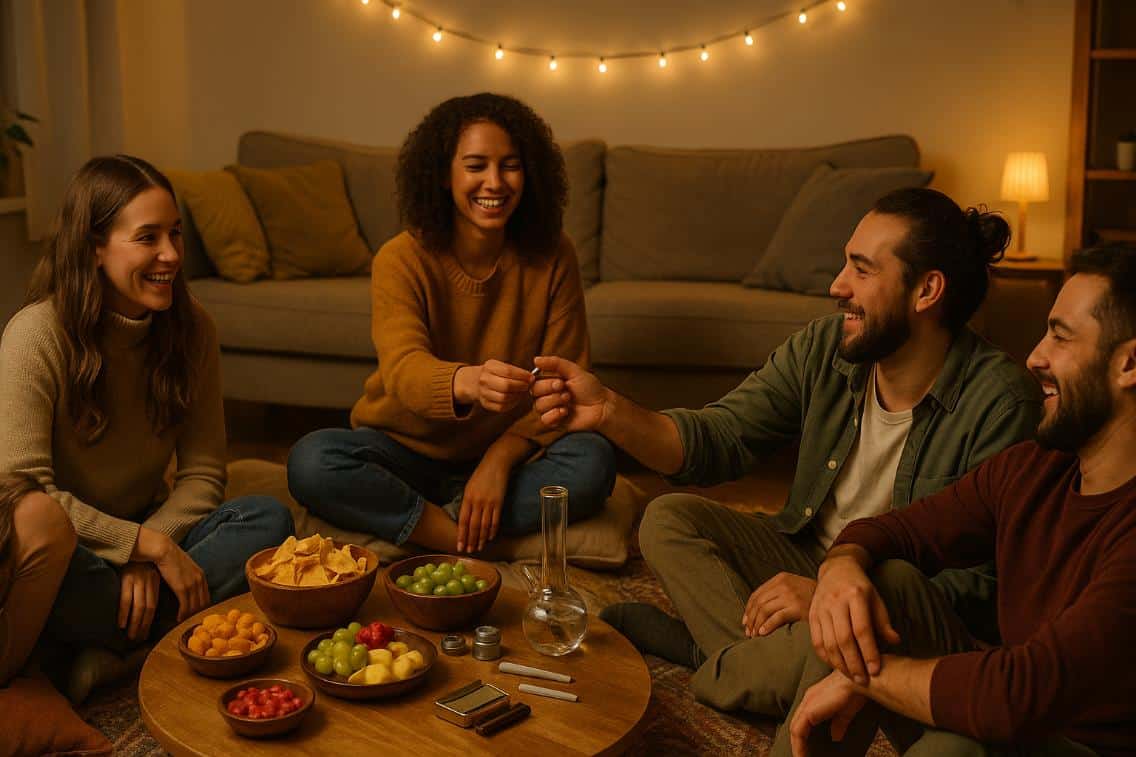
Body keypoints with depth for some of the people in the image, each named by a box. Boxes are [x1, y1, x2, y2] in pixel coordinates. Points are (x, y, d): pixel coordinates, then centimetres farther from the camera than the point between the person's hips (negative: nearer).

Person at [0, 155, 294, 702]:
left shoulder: (190, 328, -4)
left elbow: (203, 471, -5)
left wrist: (153, 544, -23)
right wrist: (150, 546, -26)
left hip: (149, 535, 5)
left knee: (268, 519, -21)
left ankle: (113, 648, -23)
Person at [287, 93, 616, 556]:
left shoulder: (553, 258, -7)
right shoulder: (402, 260, -14)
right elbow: (403, 369, -31)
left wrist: (500, 459, -22)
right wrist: (468, 382, -55)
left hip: (504, 454, 1)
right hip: (406, 448, -1)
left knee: (593, 462, -29)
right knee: (311, 461, -30)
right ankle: (474, 545, -25)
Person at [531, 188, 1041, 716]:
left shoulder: (998, 403, -22)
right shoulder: (823, 348, -6)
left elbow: (983, 580, -23)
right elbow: (719, 440, -5)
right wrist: (609, 412, -22)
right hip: (808, 562, 5)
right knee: (667, 520, -9)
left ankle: (718, 660, -5)